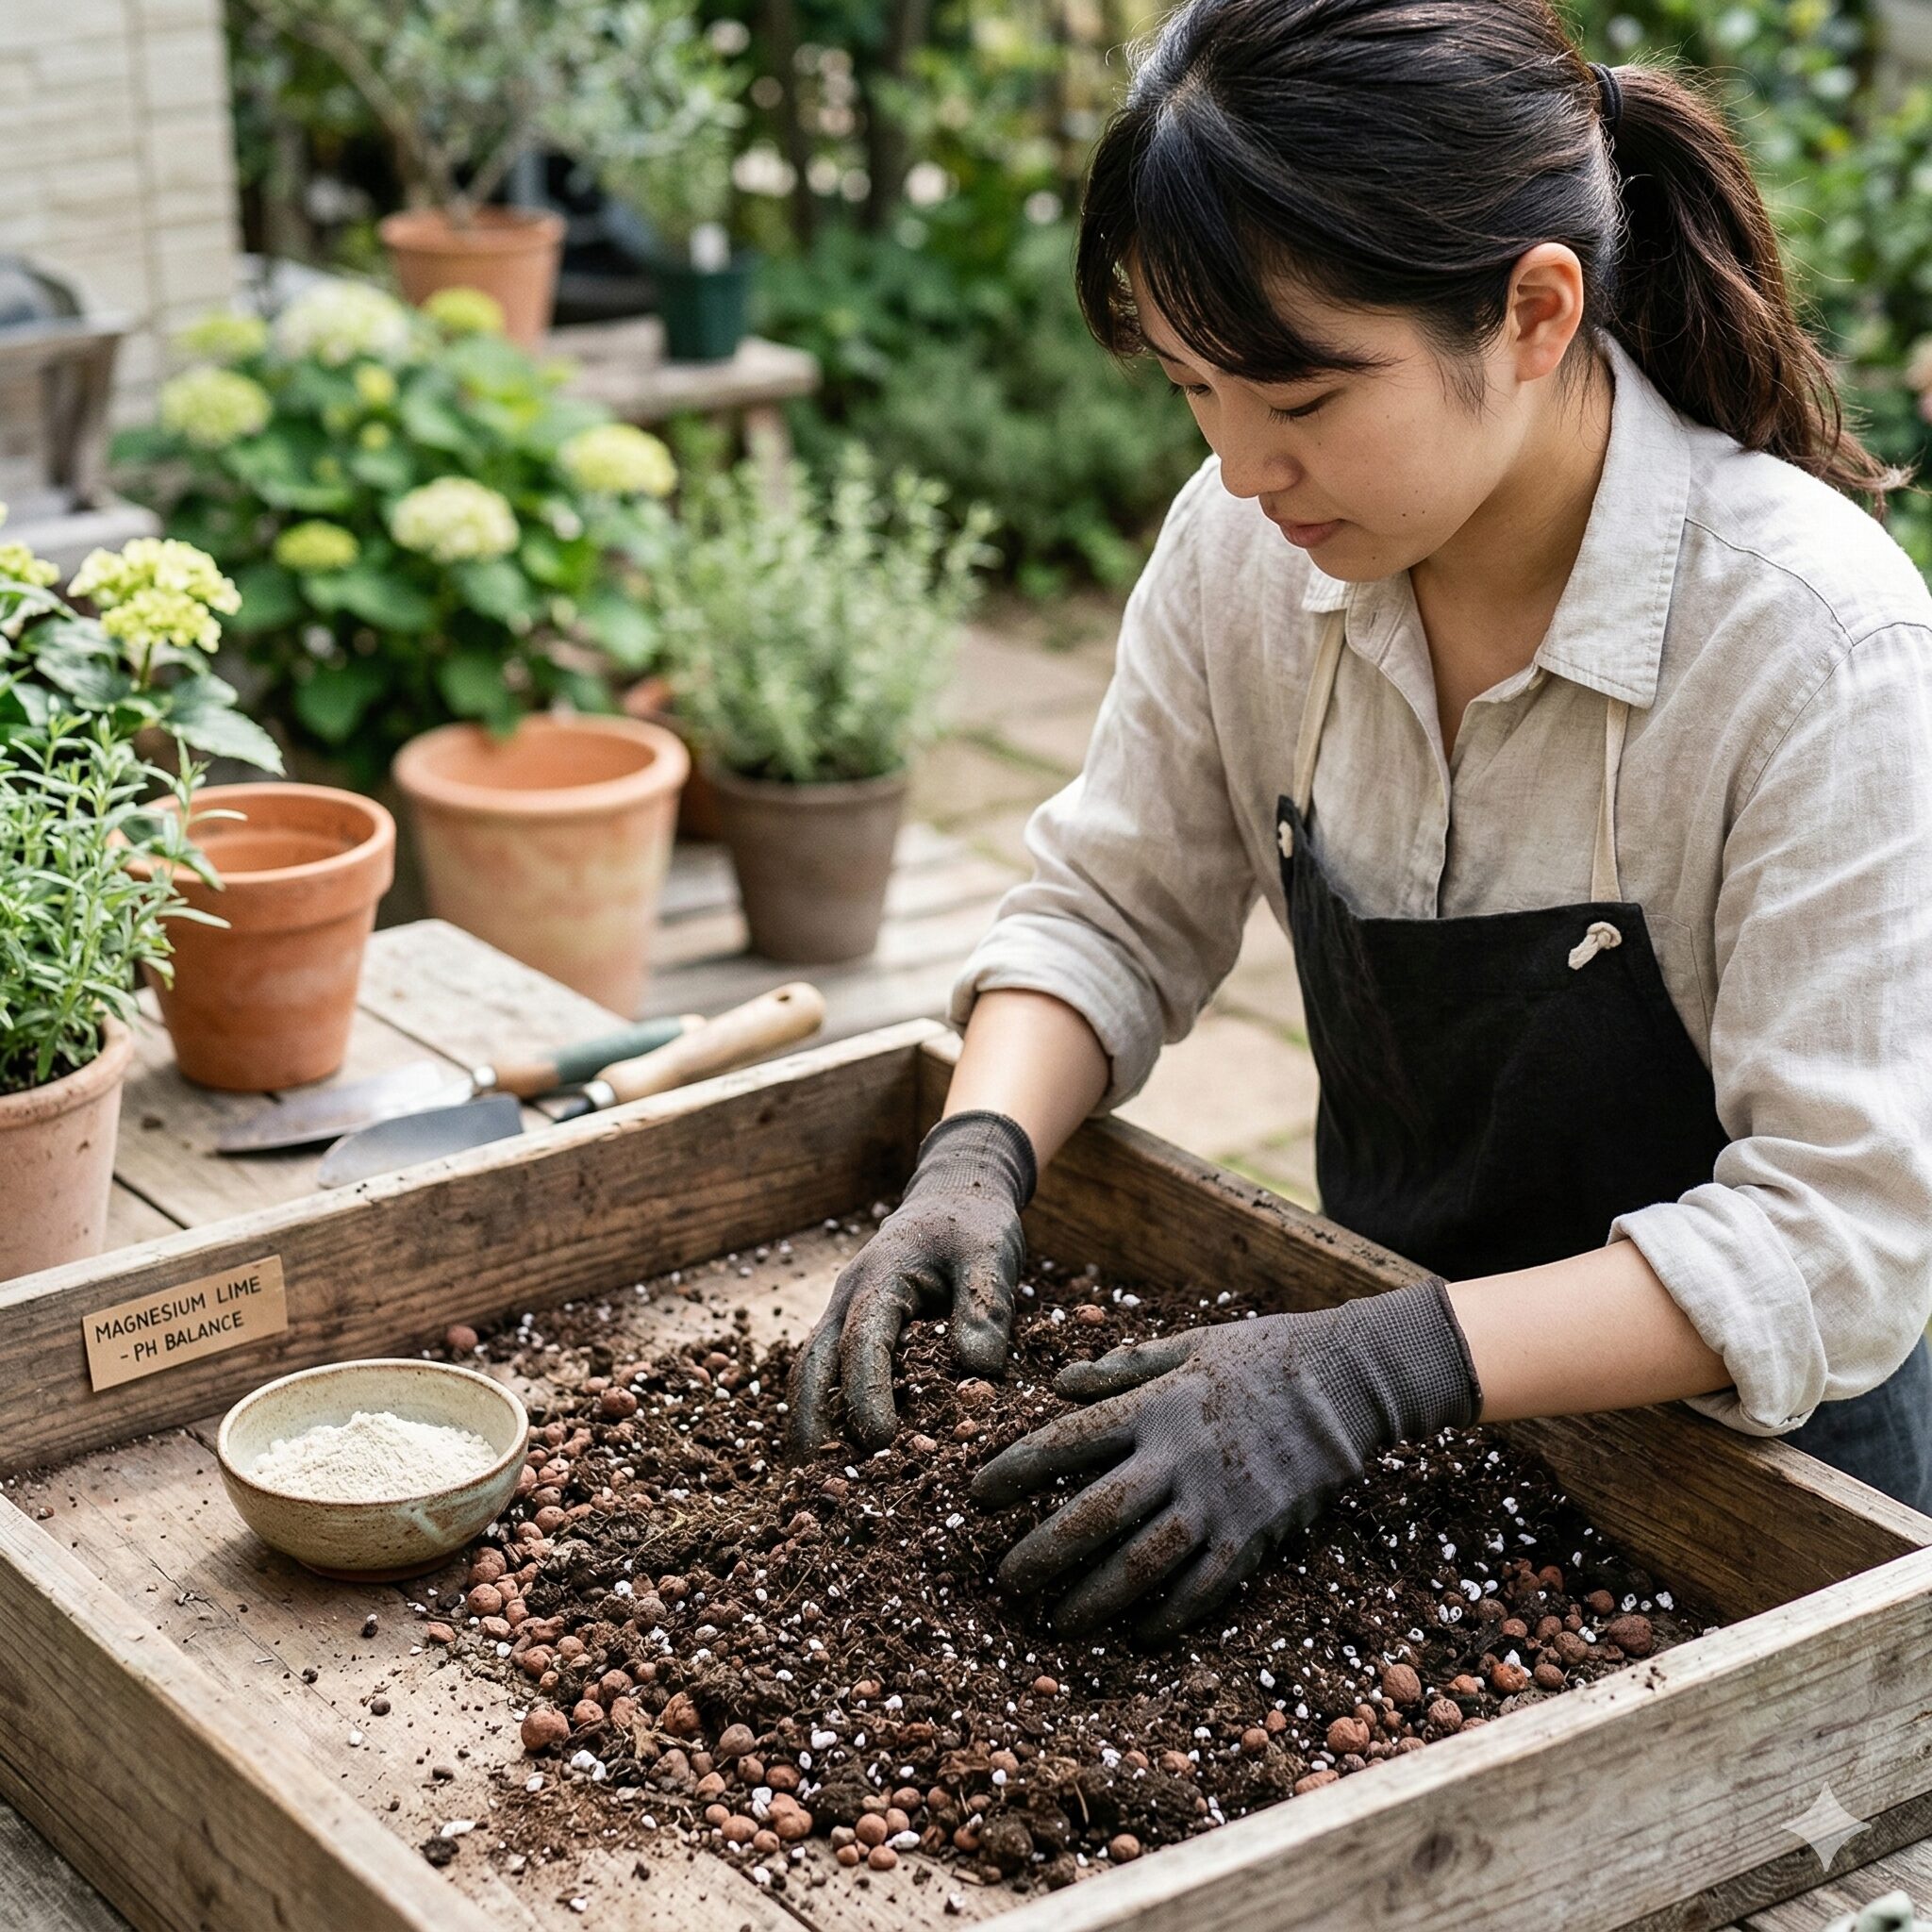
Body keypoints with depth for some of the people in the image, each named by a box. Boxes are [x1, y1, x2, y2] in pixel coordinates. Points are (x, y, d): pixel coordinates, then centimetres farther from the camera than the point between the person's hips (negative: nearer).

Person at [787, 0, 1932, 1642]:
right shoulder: (1247, 544, -10)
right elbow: (1113, 916, 4)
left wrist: (1375, 1370, -35)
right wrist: (979, 1154, -16)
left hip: (1755, 1464, -4)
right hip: (1401, 1444, 4)